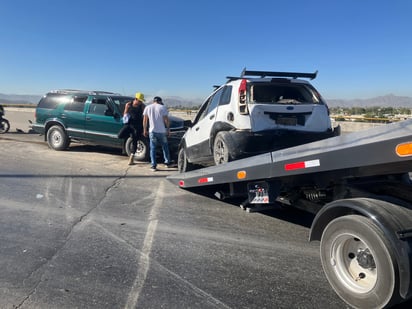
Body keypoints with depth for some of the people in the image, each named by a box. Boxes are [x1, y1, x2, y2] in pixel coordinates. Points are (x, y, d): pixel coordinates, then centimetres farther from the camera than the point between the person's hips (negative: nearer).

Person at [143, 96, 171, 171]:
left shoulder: (147, 108, 6)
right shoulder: (163, 107, -1)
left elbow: (145, 120, 5)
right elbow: (166, 120, -5)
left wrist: (145, 130, 11)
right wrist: (168, 129, 2)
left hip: (152, 131, 1)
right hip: (162, 131, -1)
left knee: (153, 148, 4)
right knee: (165, 147, 15)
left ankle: (153, 165, 0)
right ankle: (167, 162, 22)